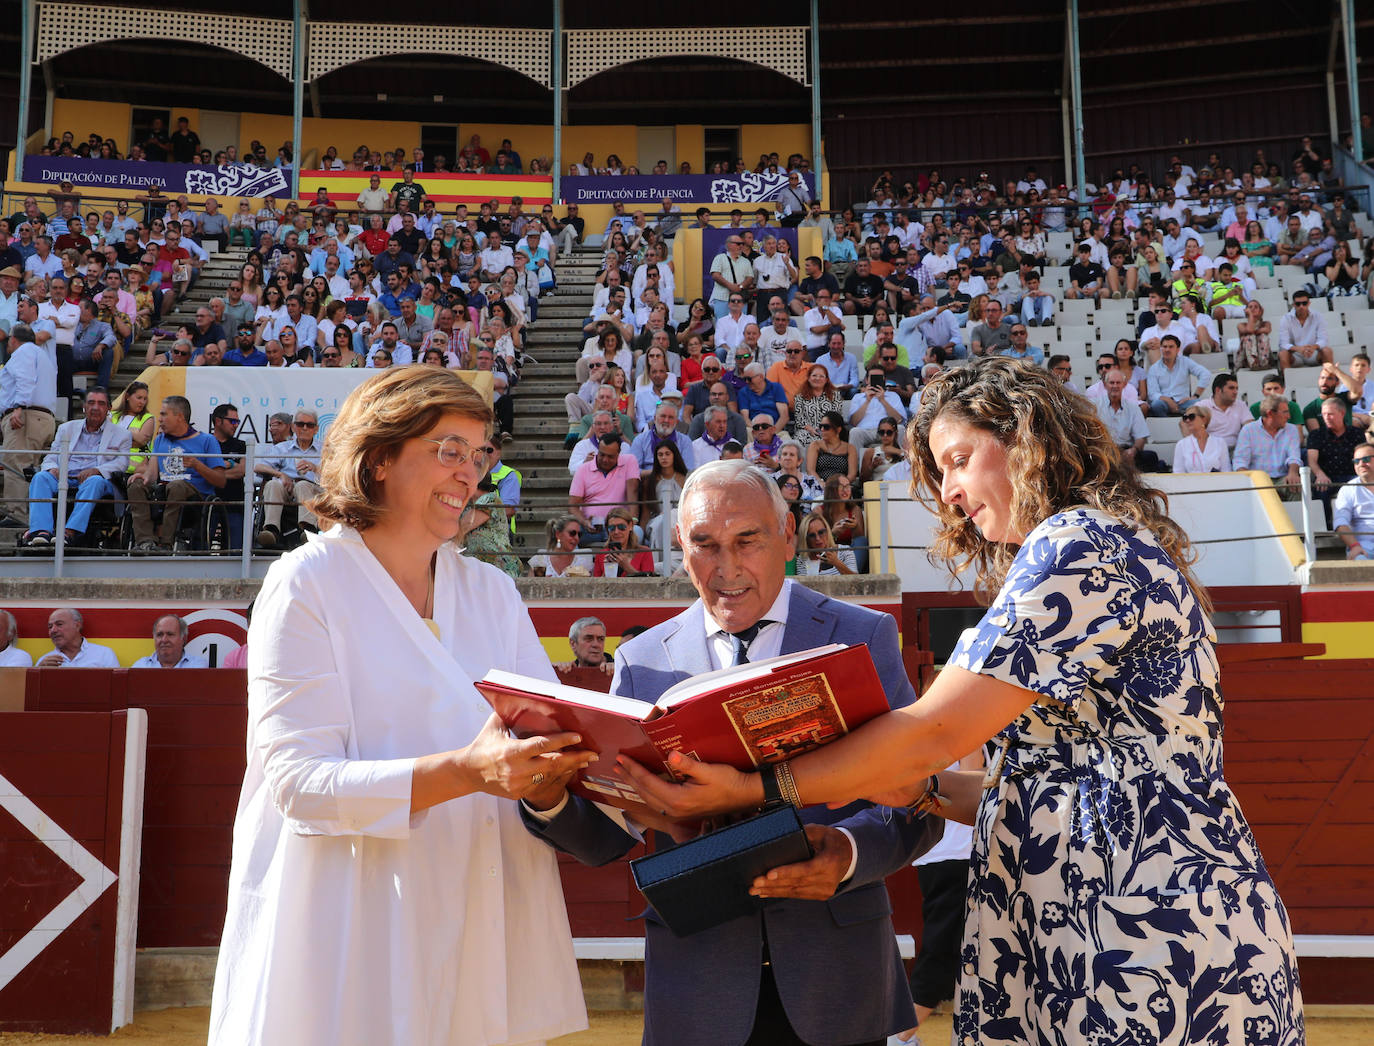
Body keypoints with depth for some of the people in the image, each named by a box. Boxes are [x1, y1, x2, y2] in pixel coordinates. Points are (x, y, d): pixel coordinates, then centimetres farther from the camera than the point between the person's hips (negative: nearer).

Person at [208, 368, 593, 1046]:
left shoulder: (492, 591, 12)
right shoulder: (307, 584, -5)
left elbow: (553, 732, 4)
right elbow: (299, 780, -15)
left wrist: (553, 770, -20)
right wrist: (465, 772, -28)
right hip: (353, 937, -4)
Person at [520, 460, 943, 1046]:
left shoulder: (862, 638, -1)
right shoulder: (641, 662, 3)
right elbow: (609, 836, 0)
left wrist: (848, 851, -26)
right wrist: (548, 795, -21)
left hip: (838, 977, 0)